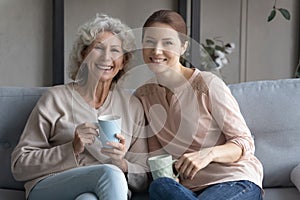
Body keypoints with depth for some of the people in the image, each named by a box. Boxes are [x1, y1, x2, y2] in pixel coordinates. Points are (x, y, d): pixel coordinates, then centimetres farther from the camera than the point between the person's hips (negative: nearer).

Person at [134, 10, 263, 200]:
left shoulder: (208, 84, -10)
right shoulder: (144, 95, 7)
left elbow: (245, 143, -6)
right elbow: (157, 152, 10)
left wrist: (209, 153, -25)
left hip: (236, 180, -4)